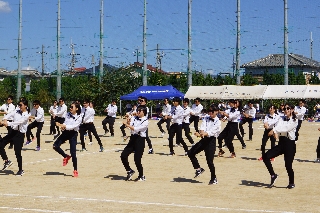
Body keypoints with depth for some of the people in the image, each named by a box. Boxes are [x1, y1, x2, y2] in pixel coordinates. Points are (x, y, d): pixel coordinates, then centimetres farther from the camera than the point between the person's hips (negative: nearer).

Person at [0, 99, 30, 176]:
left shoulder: (27, 115, -10)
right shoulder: (16, 112, 6)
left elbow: (19, 122, -24)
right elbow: (7, 116, -6)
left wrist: (8, 123, -32)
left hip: (20, 134, -6)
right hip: (13, 132, 6)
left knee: (18, 153, -2)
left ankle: (21, 170, 13)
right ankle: (7, 161, 12)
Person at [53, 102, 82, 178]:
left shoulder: (79, 117, -12)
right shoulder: (67, 114, 3)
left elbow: (73, 126, -22)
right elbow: (65, 123, 7)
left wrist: (65, 126, -34)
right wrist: (62, 127, -16)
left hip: (73, 134, -5)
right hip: (65, 132, 5)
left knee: (73, 153, -5)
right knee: (55, 146, -11)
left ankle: (75, 171, 8)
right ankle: (66, 156, 14)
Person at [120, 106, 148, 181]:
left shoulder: (145, 121, -10)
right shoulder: (134, 118, 7)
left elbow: (136, 129, -20)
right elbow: (129, 125, -7)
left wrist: (128, 125, -24)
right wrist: (128, 122, -26)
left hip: (140, 140, -6)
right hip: (133, 138, 6)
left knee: (137, 159, -7)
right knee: (123, 155, -2)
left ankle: (141, 176, 12)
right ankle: (129, 171, 18)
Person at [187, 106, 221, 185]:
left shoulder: (218, 122, -7)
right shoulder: (206, 119, 9)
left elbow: (211, 131, -21)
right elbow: (202, 127, -7)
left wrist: (204, 134, -38)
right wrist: (202, 133, -29)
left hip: (211, 141, -6)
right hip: (204, 139, 6)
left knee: (209, 161, -7)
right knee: (191, 153, 0)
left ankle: (214, 179, 9)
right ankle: (198, 169, 16)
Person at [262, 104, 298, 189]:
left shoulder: (294, 121, -5)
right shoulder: (282, 119, 11)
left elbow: (286, 128, -21)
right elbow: (278, 127, -9)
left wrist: (274, 130, -28)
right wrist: (275, 132, -30)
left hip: (290, 143, -5)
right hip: (281, 143, 6)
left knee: (288, 165, -6)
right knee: (265, 156, -9)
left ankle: (292, 183, 19)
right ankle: (273, 175, 7)